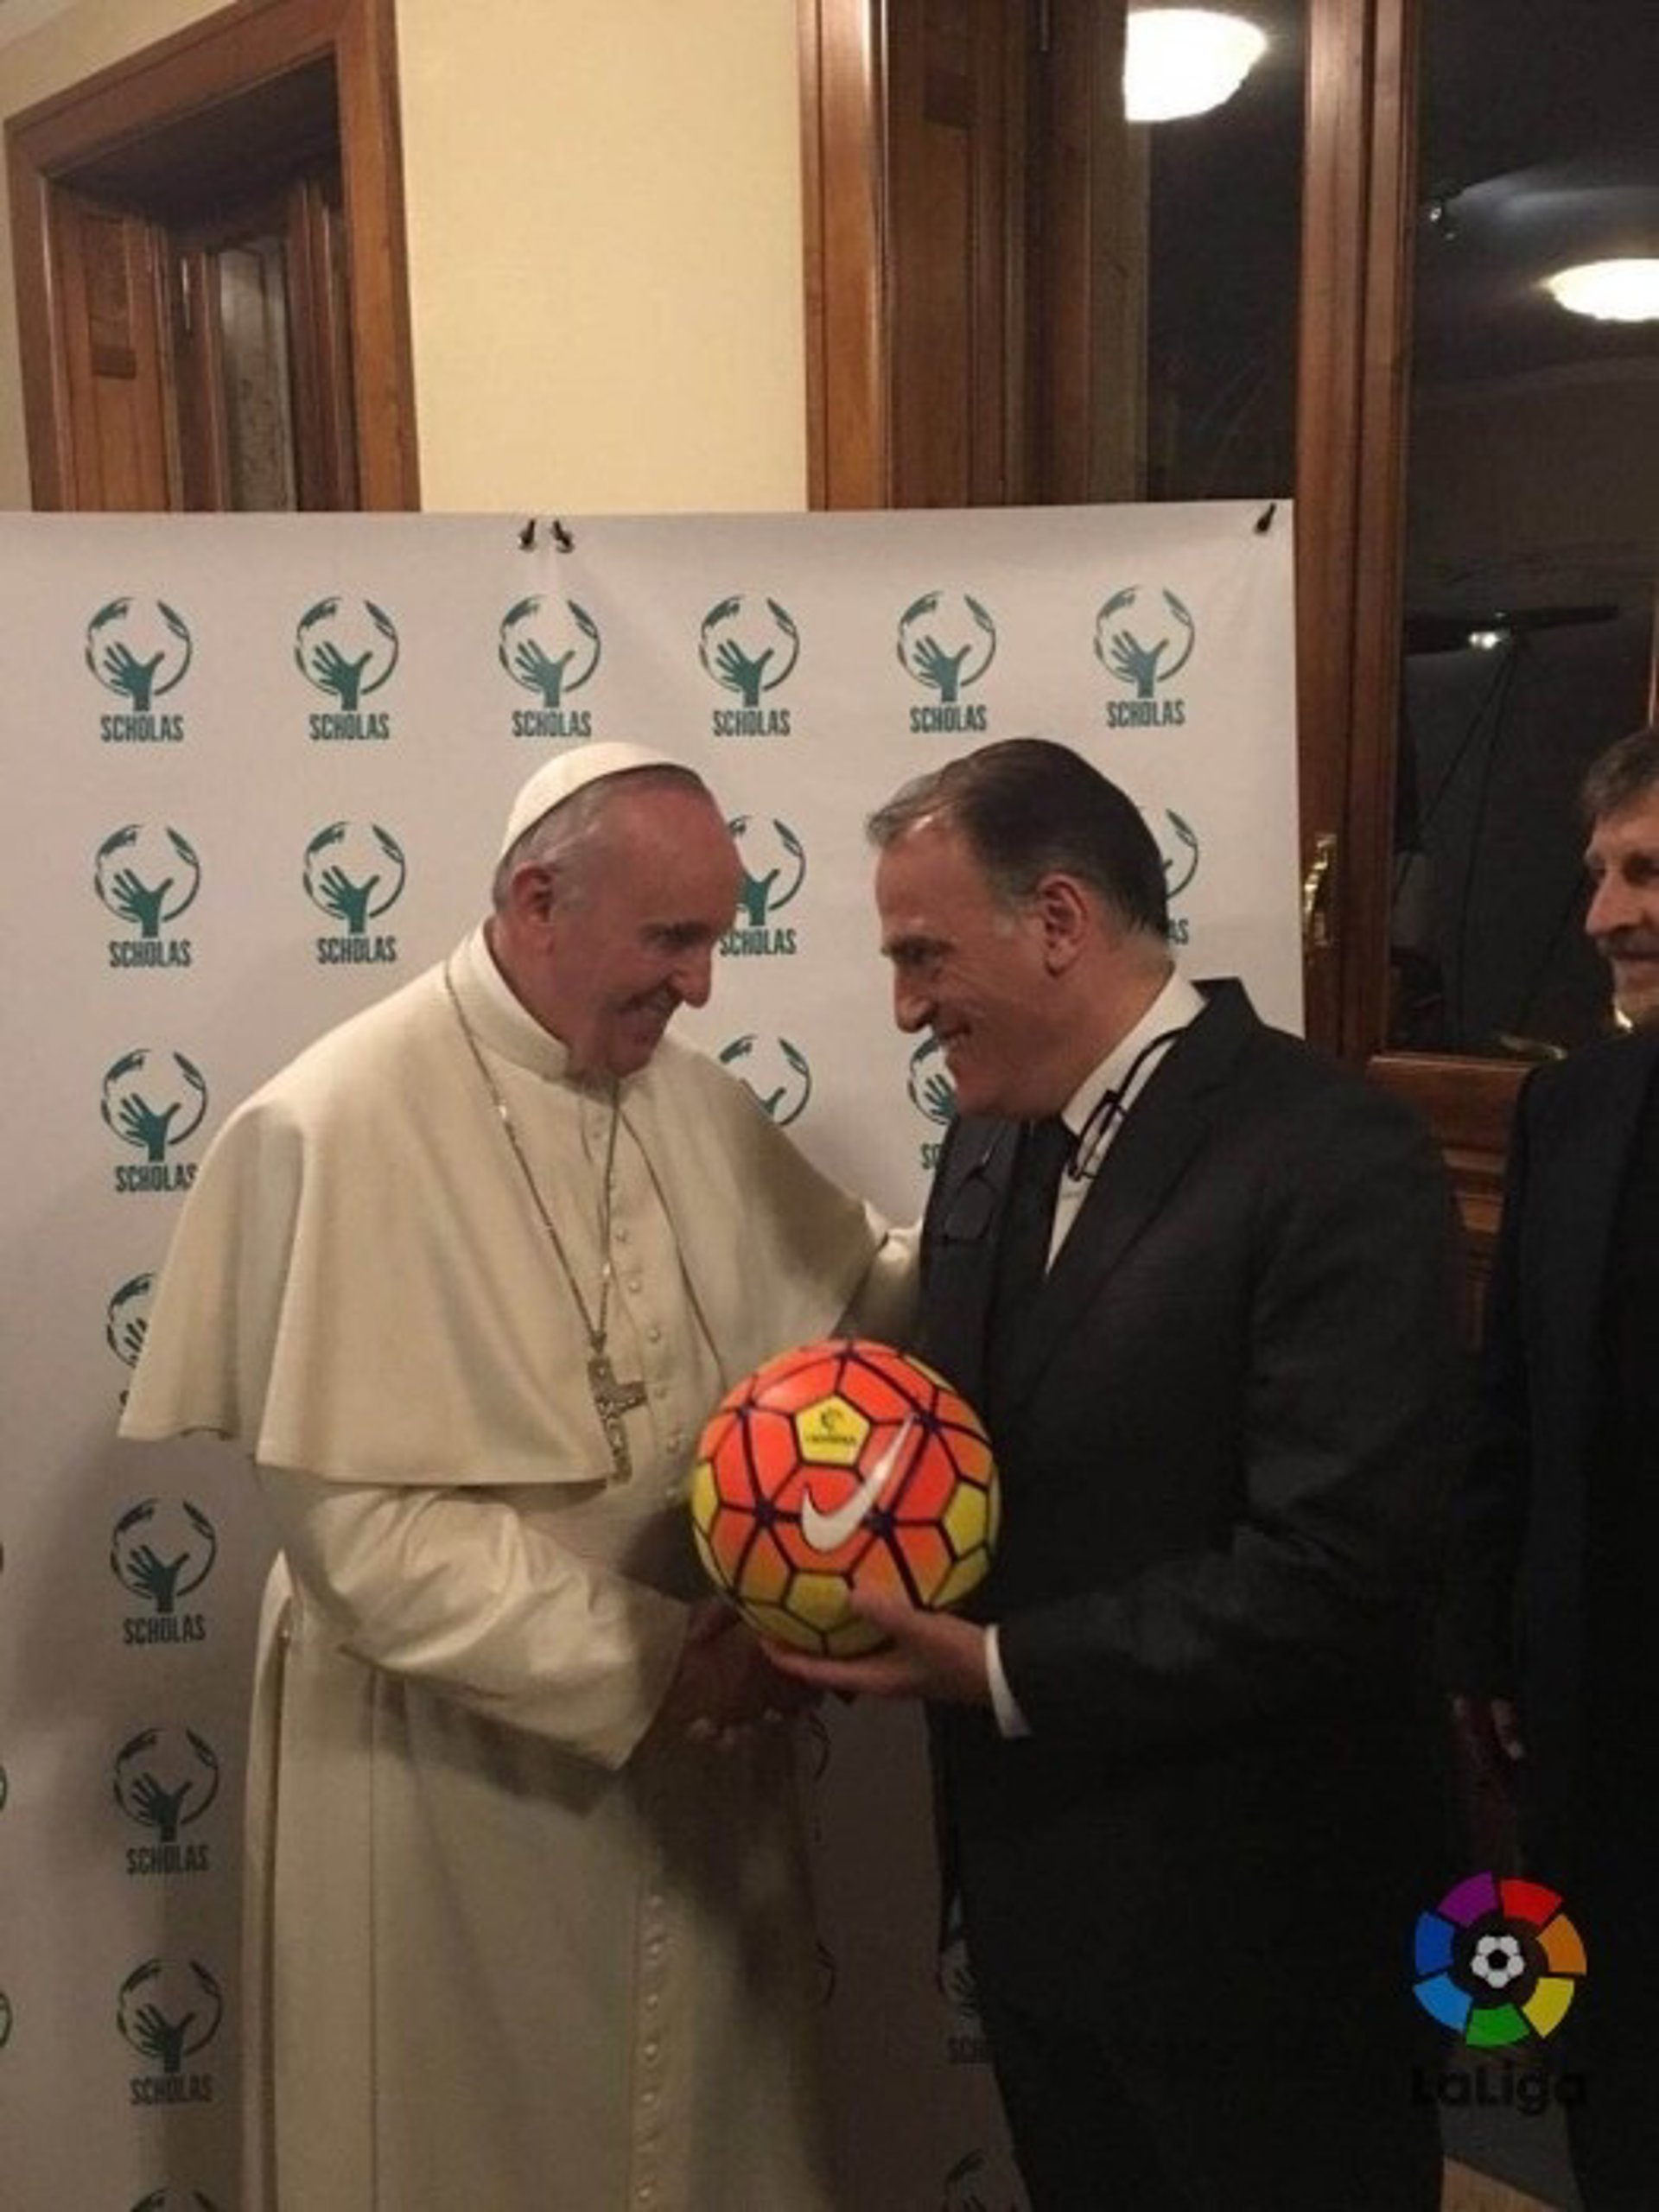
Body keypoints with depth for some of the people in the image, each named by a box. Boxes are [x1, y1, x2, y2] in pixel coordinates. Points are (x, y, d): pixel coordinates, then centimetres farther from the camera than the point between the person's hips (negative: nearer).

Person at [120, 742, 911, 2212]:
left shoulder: (691, 1101, -1)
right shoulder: (337, 1130, -19)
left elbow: (858, 1284, 8)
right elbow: (358, 1529, -21)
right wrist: (647, 1660, -21)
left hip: (694, 1741, 6)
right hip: (451, 1761, -5)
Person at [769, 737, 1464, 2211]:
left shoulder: (1335, 1162, -21)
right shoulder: (991, 1137, 4)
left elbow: (1326, 1574, -25)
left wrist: (999, 1672, -23)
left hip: (1248, 1916, -7)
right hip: (1033, 1880, 7)